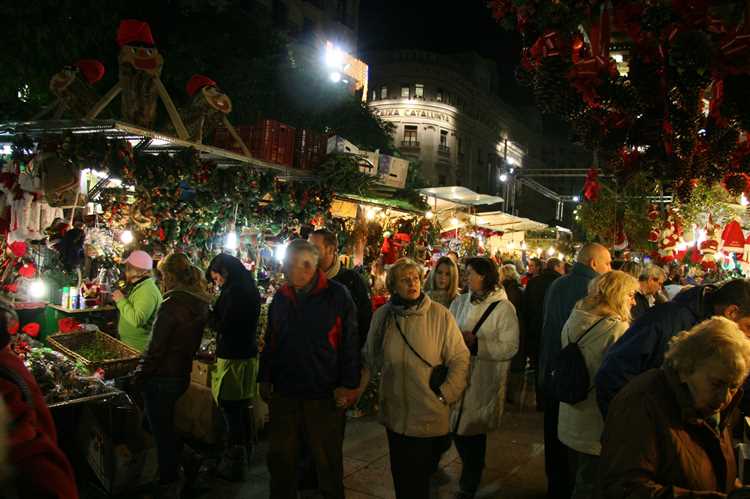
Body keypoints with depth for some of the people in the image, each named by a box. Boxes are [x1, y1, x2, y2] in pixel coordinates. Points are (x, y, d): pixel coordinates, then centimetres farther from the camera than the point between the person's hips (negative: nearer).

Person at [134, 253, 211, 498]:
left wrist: (140, 374, -9)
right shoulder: (201, 304, 1)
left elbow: (155, 347, -20)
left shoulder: (172, 305, -23)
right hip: (182, 375, 8)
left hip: (162, 377, -8)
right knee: (167, 427, 25)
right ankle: (175, 477, 39)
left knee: (161, 432, 8)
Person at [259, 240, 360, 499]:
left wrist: (349, 385, -10)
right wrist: (265, 379, 12)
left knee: (328, 461, 11)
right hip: (284, 392, 4)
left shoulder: (336, 295, -9)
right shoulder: (280, 297, 6)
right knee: (280, 458, 15)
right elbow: (270, 342, 14)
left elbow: (350, 342, -8)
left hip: (324, 395, -4)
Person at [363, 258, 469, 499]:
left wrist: (445, 395, -9)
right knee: (401, 474, 17)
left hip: (430, 416, -3)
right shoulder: (382, 315, 0)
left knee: (422, 473, 10)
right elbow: (370, 359, 11)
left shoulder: (440, 315, -10)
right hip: (395, 413, 3)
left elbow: (460, 359, -7)